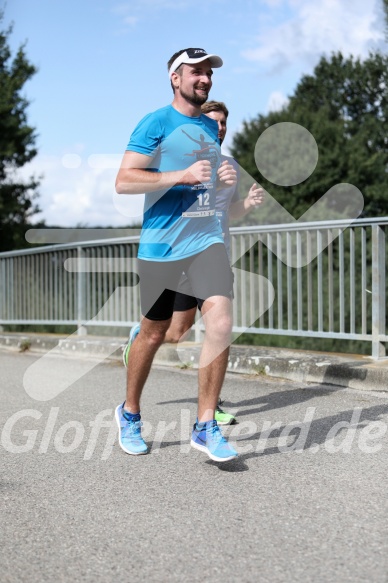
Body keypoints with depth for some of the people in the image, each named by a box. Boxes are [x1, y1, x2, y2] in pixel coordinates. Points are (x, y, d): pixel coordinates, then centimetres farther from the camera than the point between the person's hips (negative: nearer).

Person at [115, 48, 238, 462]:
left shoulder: (211, 127, 16)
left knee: (220, 321, -13)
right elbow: (123, 182, -12)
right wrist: (182, 175, -19)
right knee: (153, 334, 6)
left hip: (207, 238, 5)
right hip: (161, 243, -5)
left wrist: (222, 178, 7)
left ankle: (205, 426, -3)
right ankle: (130, 413, 29)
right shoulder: (155, 123, -4)